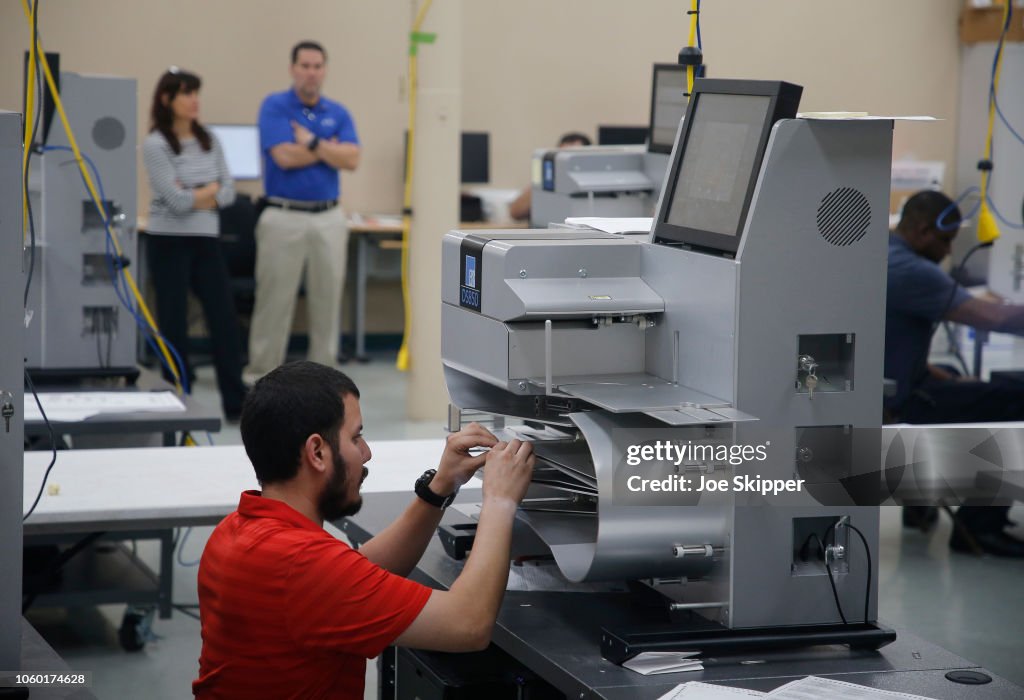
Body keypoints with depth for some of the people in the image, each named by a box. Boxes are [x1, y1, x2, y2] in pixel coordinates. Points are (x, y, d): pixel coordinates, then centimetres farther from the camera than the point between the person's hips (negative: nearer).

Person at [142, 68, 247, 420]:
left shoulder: (209, 140, 8)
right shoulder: (155, 144, -9)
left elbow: (228, 193, 5)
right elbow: (176, 200, -16)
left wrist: (194, 198, -11)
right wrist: (210, 190, -1)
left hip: (207, 240, 5)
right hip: (169, 242, -5)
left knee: (225, 318, 1)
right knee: (173, 322, 3)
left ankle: (236, 402, 6)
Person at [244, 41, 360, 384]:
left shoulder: (338, 113, 10)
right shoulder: (275, 106, -2)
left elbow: (352, 159, -4)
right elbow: (284, 156, -14)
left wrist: (312, 142, -11)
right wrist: (329, 148, -4)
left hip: (329, 217, 4)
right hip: (284, 216, -4)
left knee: (328, 299, 6)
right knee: (274, 300, -1)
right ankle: (261, 373, 8)